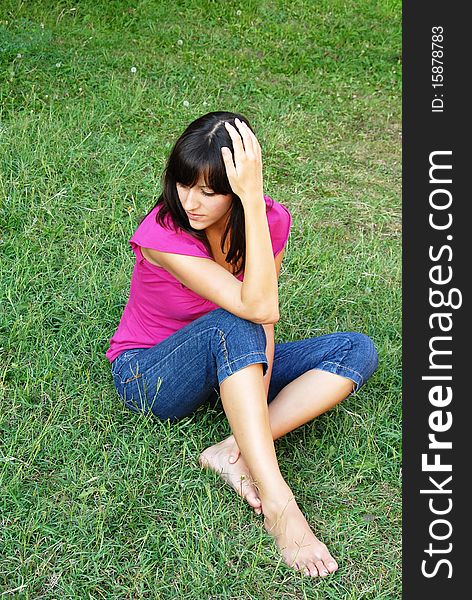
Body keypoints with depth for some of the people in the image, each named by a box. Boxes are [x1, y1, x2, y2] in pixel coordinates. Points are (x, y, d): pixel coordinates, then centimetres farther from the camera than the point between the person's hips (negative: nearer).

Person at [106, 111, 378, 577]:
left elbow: (263, 320, -12)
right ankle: (279, 505, -38)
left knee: (357, 351, -13)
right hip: (147, 375, -5)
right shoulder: (161, 234, -28)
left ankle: (233, 452, -25)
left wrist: (258, 388, -27)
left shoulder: (270, 221, -13)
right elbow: (259, 307, -39)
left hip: (226, 367, 5)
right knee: (230, 324, -38)